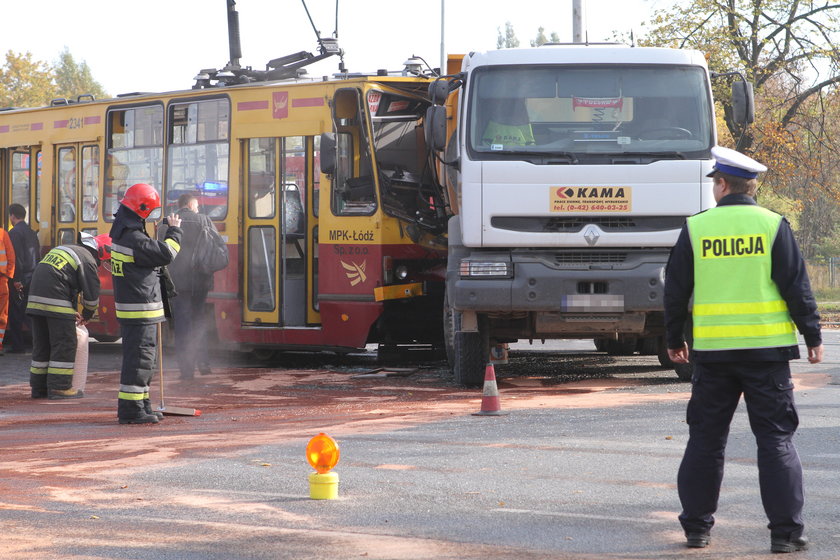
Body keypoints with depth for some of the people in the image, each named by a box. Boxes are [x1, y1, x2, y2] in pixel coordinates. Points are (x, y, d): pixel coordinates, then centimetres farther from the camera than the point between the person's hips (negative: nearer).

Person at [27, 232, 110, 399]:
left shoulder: (65, 249, 26)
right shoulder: (88, 260, -2)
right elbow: (92, 294, -3)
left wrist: (72, 311, 29)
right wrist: (86, 316, 16)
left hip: (36, 299, 8)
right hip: (57, 304, -8)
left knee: (41, 344, 14)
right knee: (64, 344, -1)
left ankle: (39, 386, 17)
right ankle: (60, 387, -3)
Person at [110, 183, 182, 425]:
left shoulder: (122, 231, 12)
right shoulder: (135, 239, -21)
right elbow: (166, 254, -17)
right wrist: (174, 231, -2)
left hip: (128, 306, 10)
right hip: (140, 308, -10)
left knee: (142, 358, 18)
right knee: (139, 359, -7)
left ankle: (141, 404, 25)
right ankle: (131, 409, -6)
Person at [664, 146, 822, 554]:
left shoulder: (695, 229, 1)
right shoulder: (773, 226, -3)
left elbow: (676, 290, 6)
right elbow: (797, 287, -3)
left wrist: (674, 340, 17)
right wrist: (813, 337, 6)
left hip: (711, 351, 1)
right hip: (767, 351, -1)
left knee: (705, 440, 11)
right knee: (776, 439, 2)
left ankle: (696, 527, 14)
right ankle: (786, 531, -2)